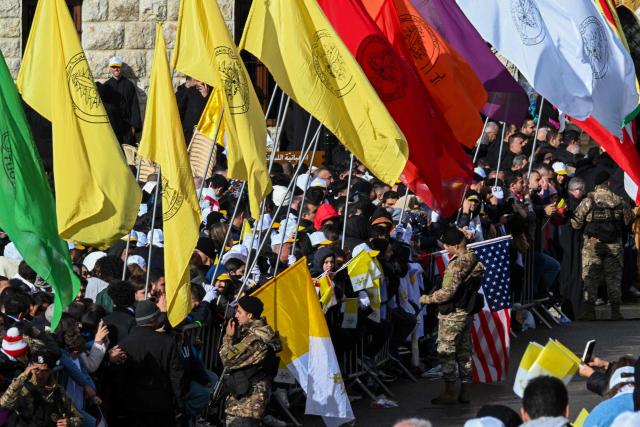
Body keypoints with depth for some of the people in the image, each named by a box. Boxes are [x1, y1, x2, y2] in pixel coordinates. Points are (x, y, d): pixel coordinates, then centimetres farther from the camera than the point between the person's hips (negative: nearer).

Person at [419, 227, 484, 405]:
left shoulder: (456, 265, -23)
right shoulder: (476, 262, 4)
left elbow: (447, 292, -24)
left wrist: (427, 299, -11)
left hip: (452, 315, -8)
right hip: (468, 312, 8)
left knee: (447, 352, 0)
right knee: (464, 351, 13)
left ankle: (449, 393, 1)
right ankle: (465, 392, 17)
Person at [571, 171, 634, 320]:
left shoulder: (589, 201, -9)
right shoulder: (619, 201, -2)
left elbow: (576, 223, -7)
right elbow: (628, 219, 8)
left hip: (593, 244, -2)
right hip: (615, 245, 2)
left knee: (590, 277, 3)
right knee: (614, 277, 9)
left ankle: (589, 311, 1)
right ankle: (615, 311, 9)